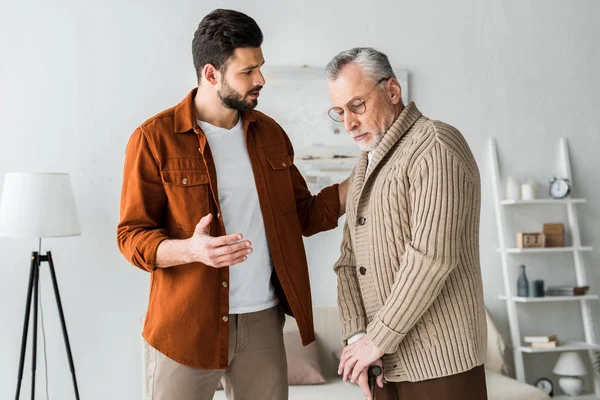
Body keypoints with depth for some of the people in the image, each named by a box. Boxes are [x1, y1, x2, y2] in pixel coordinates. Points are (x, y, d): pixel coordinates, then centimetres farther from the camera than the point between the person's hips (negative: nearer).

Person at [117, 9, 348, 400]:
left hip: (263, 320, 4)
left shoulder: (270, 133, 8)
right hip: (188, 323, -4)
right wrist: (191, 249, -27)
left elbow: (303, 214, 14)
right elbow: (131, 236, -8)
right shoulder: (154, 139, -9)